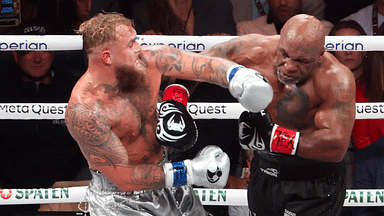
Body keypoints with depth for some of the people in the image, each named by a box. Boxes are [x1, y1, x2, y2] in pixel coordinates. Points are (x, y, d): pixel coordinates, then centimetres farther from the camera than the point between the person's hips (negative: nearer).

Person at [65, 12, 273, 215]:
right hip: (120, 195, -7)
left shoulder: (150, 60, -14)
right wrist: (191, 172, -26)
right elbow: (124, 178, -27)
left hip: (163, 174, 7)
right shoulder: (84, 112, -30)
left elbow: (208, 66, -9)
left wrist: (239, 77, -32)